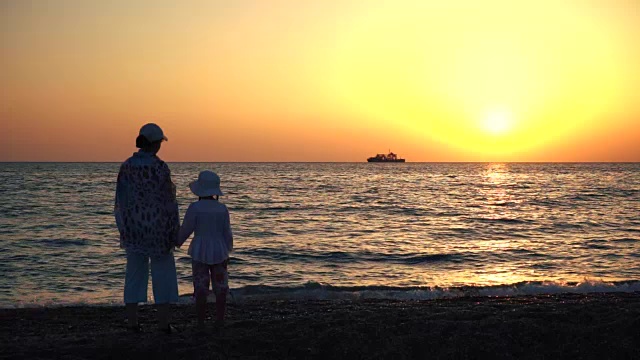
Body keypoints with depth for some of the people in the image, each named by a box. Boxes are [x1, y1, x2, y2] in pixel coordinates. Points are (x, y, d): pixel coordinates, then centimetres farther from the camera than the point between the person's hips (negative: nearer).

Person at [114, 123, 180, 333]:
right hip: (158, 226, -4)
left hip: (134, 227, 4)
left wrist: (123, 229, 13)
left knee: (135, 272, 12)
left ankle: (132, 321, 12)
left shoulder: (127, 166, 0)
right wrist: (174, 230, -2)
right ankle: (164, 322, 9)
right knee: (162, 273, 7)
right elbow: (168, 201, -12)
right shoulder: (159, 167, -15)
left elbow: (121, 200, 4)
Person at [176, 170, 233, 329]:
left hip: (200, 252, -2)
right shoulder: (222, 208, -6)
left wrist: (177, 243, 9)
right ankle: (219, 320, 13)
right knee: (220, 287, 12)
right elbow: (227, 232, -2)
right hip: (219, 252, 2)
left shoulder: (195, 207, -14)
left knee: (201, 287, 6)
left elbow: (185, 229, -10)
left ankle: (201, 322, 7)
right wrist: (228, 251, 11)